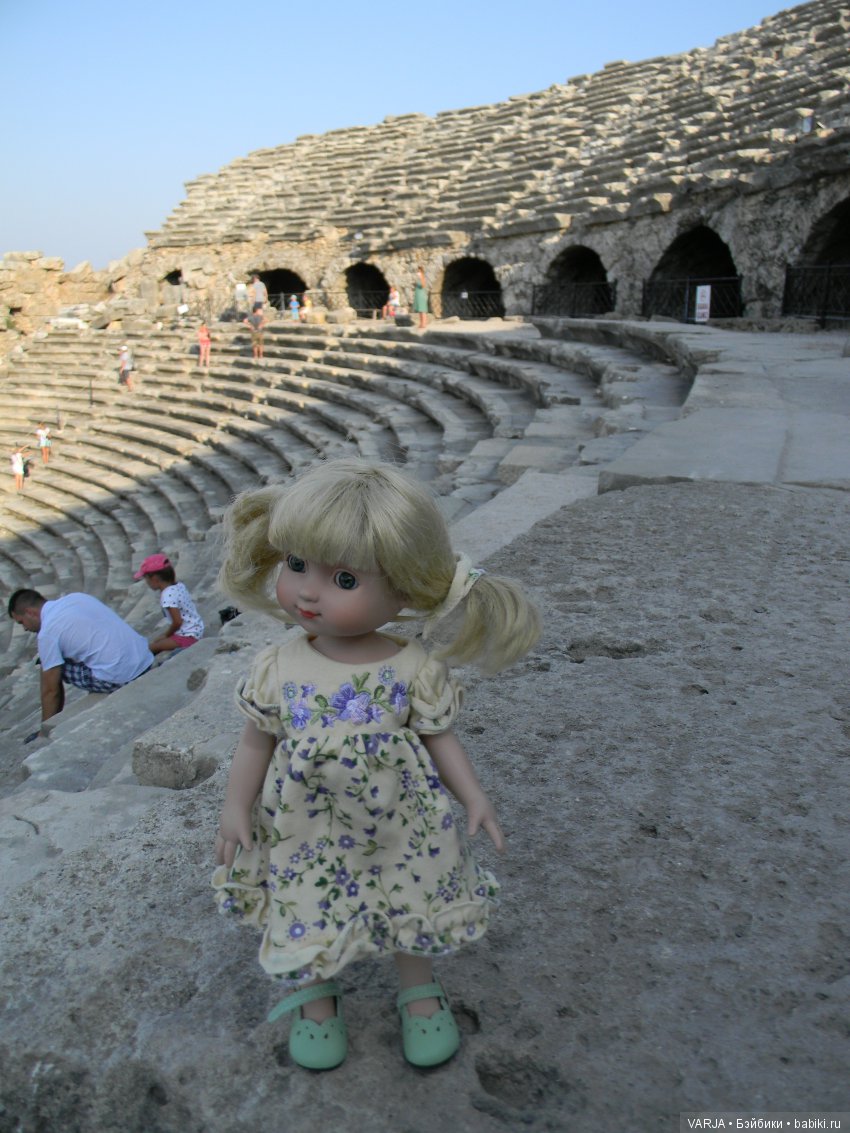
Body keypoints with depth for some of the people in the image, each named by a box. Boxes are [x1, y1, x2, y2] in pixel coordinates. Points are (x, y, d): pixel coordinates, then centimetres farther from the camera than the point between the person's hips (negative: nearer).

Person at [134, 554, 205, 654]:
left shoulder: (168, 595, -22)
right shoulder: (179, 586, 5)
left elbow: (177, 622, -23)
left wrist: (166, 635, -5)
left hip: (188, 636, -10)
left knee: (151, 647, -11)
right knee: (155, 641, 19)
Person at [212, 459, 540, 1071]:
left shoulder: (413, 670, -19)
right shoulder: (277, 669, -15)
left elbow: (440, 738, -5)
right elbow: (257, 741, -1)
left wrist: (474, 796, -10)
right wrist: (236, 807, -1)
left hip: (398, 829, 0)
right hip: (309, 834, 1)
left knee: (413, 912, 19)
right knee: (308, 922, 17)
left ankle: (420, 993, 49)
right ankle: (317, 997, 49)